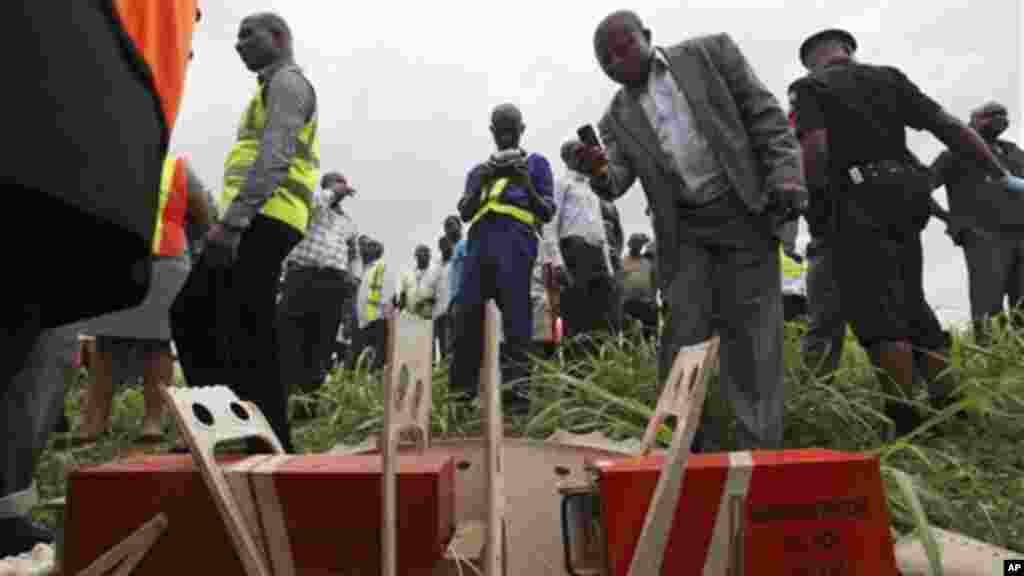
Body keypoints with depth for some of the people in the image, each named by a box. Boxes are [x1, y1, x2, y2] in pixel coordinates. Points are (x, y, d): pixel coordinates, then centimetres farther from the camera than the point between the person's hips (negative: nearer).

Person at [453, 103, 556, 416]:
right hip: (481, 240, 4)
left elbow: (547, 213, 10)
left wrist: (526, 183, -5)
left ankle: (517, 388, -15)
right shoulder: (479, 169, 30)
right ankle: (462, 390, -2)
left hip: (516, 238, -3)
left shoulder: (536, 163, 20)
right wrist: (481, 182, 0)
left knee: (515, 314, -13)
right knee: (469, 313, -5)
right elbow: (464, 213, 16)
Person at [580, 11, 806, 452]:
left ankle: (758, 447, 6)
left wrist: (784, 174, -10)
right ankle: (691, 446, 9)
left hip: (743, 210, -2)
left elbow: (764, 112, 2)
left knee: (751, 329, -2)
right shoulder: (617, 117, 11)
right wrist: (599, 173, -23)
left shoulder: (709, 52, 6)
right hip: (683, 228, 2)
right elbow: (619, 181, 0)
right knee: (683, 332, -2)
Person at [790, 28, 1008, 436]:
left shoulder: (808, 87, 5)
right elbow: (949, 126, 11)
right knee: (911, 303, 13)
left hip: (860, 203, -6)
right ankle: (948, 407, 14)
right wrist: (1002, 176, 14)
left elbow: (815, 147, -14)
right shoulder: (888, 76, 19)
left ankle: (905, 422, -8)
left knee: (878, 312, -7)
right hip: (905, 198, 6)